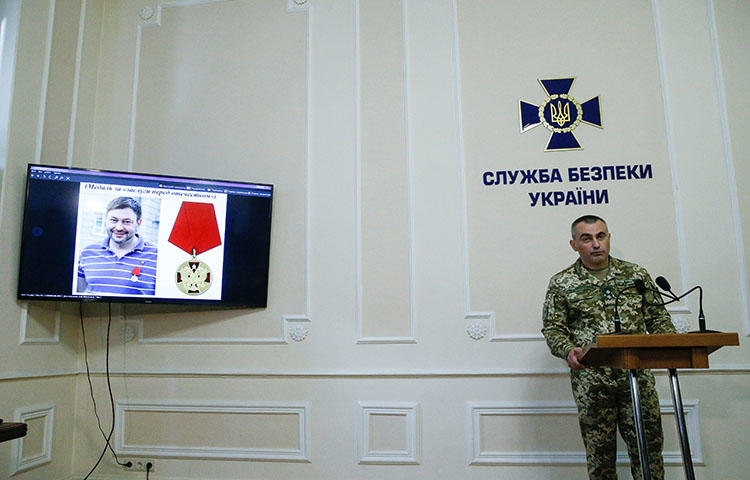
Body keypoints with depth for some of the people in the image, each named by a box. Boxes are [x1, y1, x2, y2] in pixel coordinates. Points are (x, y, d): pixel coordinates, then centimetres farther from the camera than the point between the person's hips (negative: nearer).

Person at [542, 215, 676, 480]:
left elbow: (658, 317, 13)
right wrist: (568, 351, -17)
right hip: (590, 380, -1)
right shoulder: (561, 283, 4)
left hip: (637, 375, 2)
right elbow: (553, 328, 2)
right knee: (600, 450, 6)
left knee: (648, 445, 4)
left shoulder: (636, 274, 11)